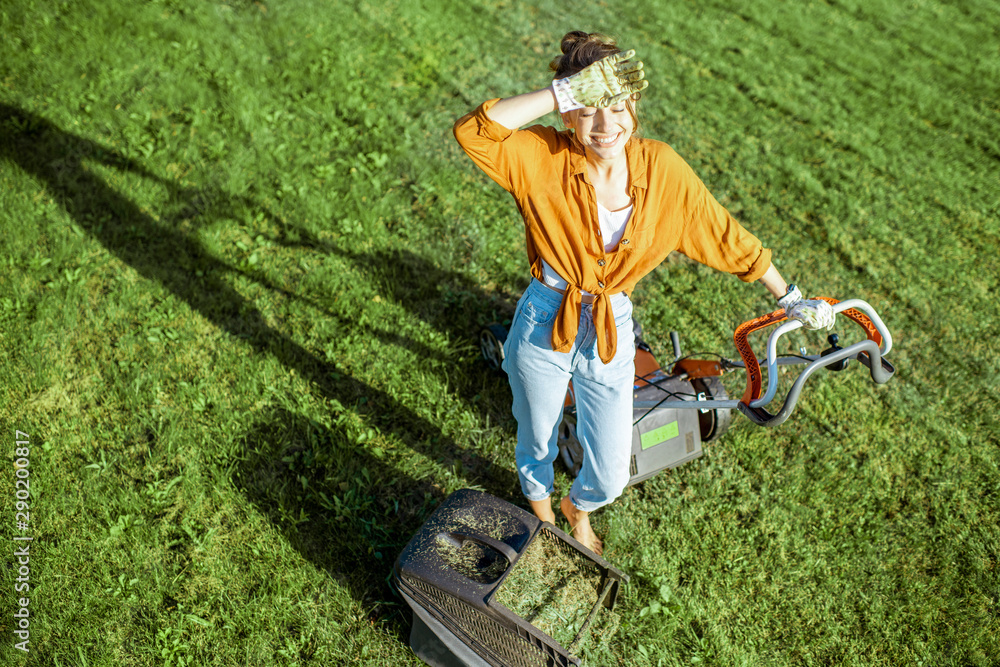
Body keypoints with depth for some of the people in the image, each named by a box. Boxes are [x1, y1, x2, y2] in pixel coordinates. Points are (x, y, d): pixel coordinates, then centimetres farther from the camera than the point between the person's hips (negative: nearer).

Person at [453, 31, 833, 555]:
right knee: (536, 442, 23)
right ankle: (540, 507, 60)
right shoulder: (543, 158, -18)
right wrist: (562, 94, -38)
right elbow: (472, 132, -37)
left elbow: (724, 235, 0)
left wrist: (790, 299, 8)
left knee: (610, 476, 10)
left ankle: (579, 507, 50)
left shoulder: (661, 168, -12)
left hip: (610, 334, 2)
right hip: (543, 327, -1)